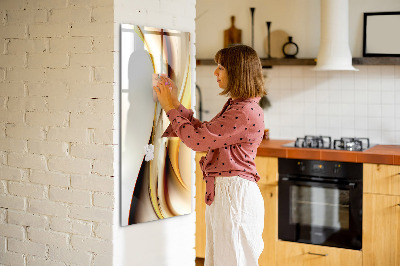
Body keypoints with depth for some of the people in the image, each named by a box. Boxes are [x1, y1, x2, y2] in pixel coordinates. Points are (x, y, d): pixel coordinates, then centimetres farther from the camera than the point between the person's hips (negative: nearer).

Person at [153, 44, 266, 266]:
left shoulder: (246, 112, -20)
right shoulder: (235, 106, 13)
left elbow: (197, 139, -19)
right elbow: (203, 131, 18)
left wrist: (171, 108, -7)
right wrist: (176, 104, 16)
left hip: (235, 194, -10)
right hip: (221, 192, 10)